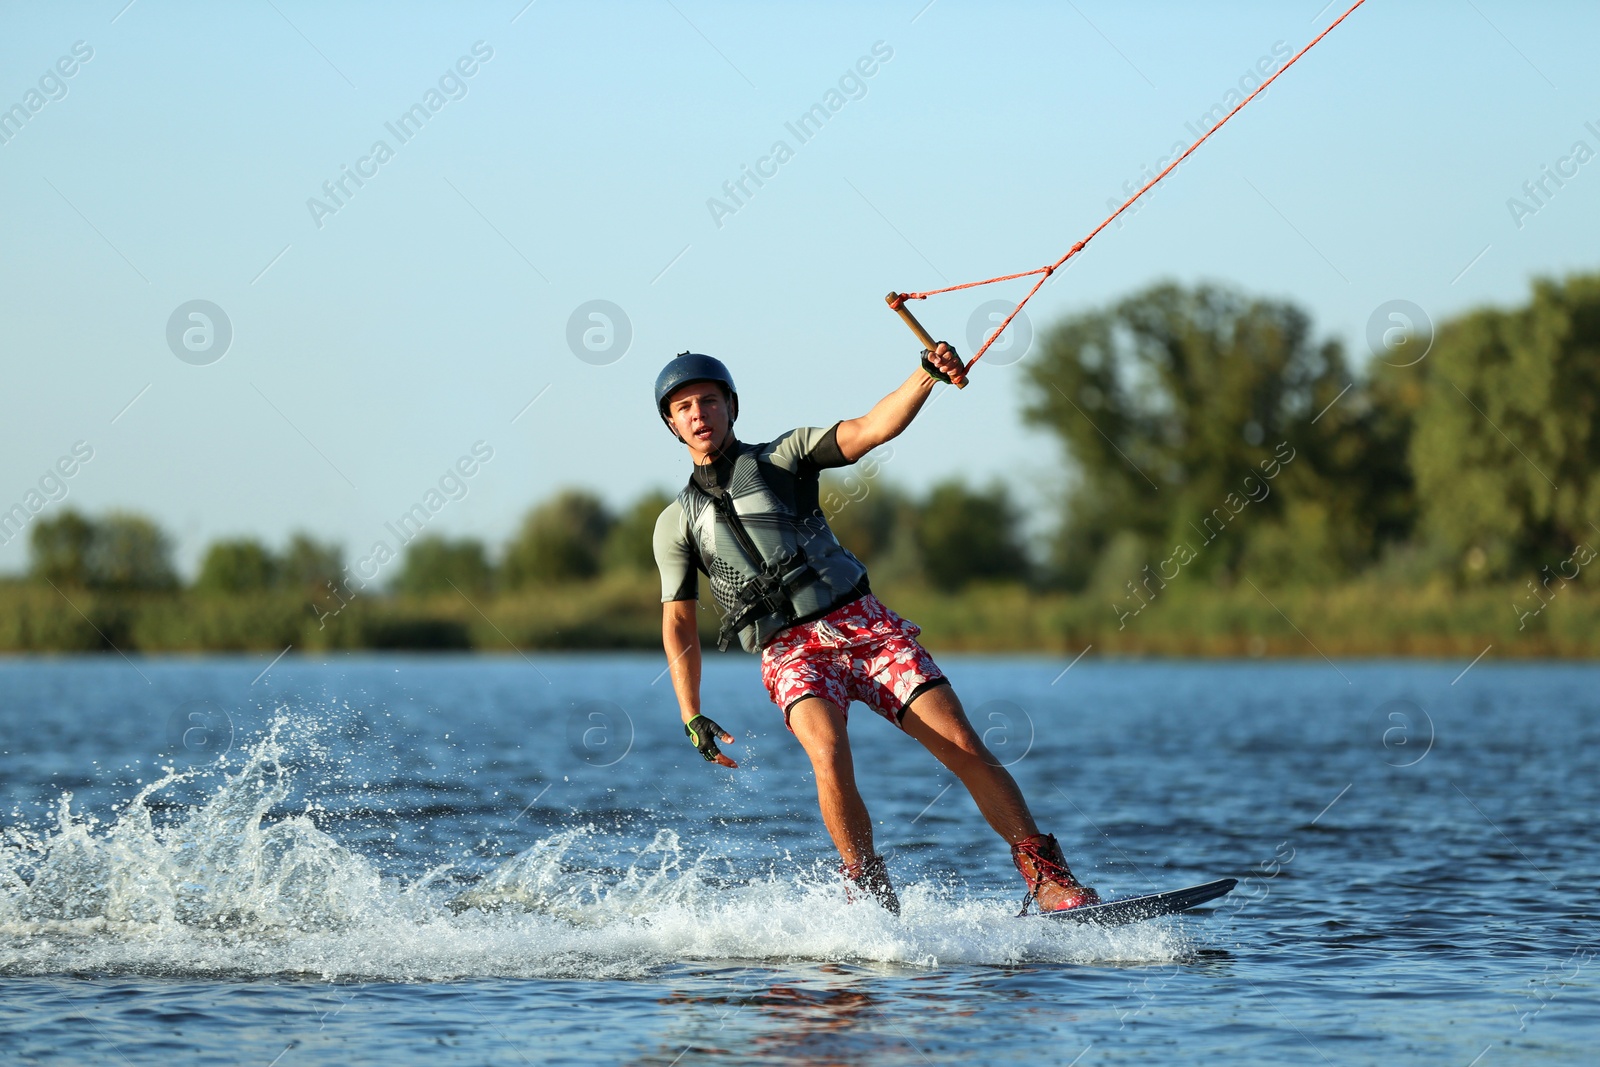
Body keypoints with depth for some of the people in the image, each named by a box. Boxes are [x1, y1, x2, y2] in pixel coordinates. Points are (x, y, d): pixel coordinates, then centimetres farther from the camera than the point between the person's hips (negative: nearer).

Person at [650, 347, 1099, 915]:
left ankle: (1047, 878, -6)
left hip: (864, 626, 0)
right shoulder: (676, 523, 13)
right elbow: (679, 623, 16)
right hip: (792, 652, 0)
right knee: (828, 753, -30)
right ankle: (870, 891, -17)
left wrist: (927, 375, -22)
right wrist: (691, 718, 7)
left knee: (966, 750, -12)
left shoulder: (784, 456, 9)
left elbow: (872, 428, -5)